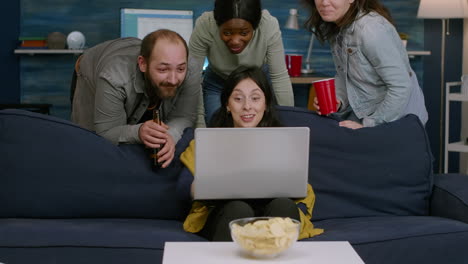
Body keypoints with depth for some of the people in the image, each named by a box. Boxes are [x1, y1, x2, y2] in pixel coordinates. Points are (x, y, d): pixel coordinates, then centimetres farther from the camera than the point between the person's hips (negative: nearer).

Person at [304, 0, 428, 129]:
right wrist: (337, 101, -7)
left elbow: (401, 87, -25)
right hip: (361, 112, 7)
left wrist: (367, 126, -19)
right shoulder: (333, 28, 0)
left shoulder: (371, 29, -25)